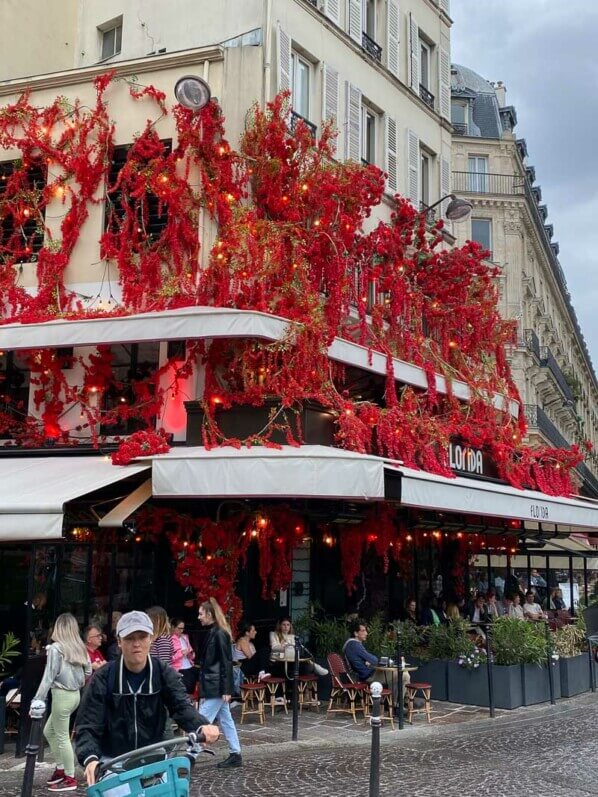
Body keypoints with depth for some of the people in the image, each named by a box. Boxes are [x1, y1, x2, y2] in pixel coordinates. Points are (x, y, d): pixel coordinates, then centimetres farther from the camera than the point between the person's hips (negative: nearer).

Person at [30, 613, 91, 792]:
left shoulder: (55, 648, -13)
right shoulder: (80, 648, 6)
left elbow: (48, 677, -15)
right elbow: (88, 672, 11)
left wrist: (38, 700, -12)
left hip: (62, 695, -7)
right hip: (75, 694, 7)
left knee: (62, 737, 3)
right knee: (49, 731, 21)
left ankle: (70, 778, 9)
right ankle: (61, 768, 26)